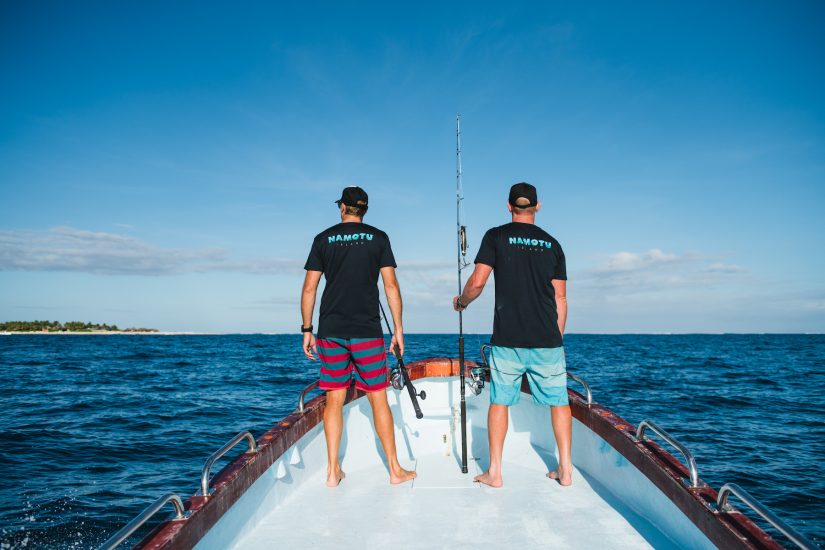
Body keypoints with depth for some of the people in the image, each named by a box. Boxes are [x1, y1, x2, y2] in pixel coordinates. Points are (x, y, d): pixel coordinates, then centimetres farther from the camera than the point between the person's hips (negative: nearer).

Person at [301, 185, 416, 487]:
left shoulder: (323, 239, 7)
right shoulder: (378, 238, 4)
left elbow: (309, 289, 4)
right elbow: (391, 286, -1)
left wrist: (306, 330, 11)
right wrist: (398, 328, 4)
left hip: (330, 332, 2)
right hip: (367, 332, -1)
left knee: (334, 399, 9)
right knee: (378, 398, 5)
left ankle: (333, 471, 13)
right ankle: (395, 469, 13)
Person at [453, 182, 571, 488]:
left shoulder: (496, 236, 1)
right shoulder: (551, 244, 9)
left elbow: (477, 282, -8)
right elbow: (560, 297, 8)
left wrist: (461, 302, 12)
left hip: (507, 340, -2)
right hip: (547, 341, 2)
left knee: (499, 401, 7)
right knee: (558, 400, 12)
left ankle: (494, 472, 11)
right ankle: (565, 470, 16)